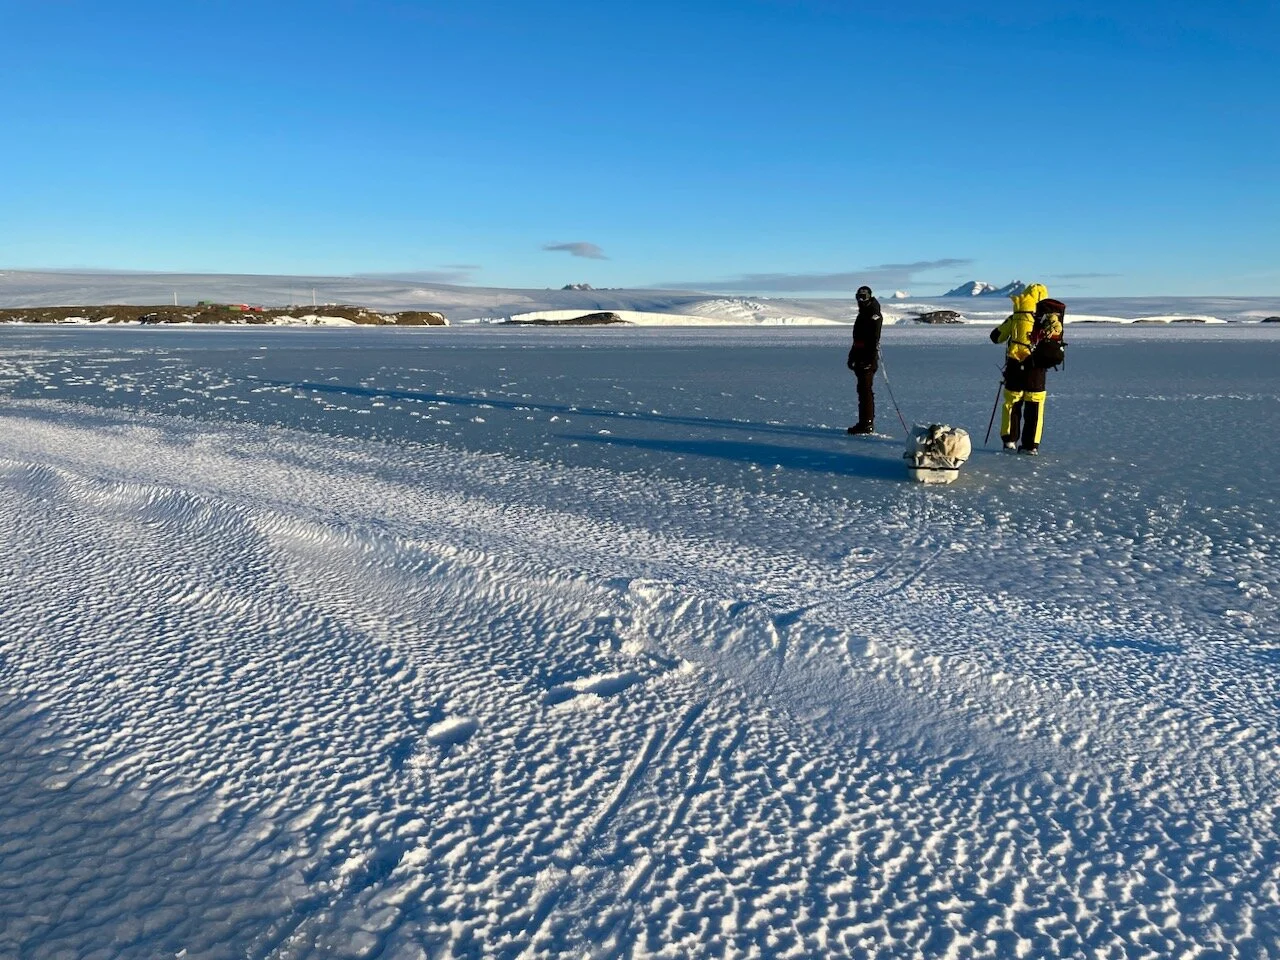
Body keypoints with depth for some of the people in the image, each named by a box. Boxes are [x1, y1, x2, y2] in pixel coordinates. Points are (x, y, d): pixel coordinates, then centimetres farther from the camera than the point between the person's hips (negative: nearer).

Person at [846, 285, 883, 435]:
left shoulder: (874, 315, -8)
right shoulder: (862, 314, 22)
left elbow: (875, 339, -17)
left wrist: (871, 359, -23)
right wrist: (852, 356, 25)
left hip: (868, 360, -10)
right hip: (861, 359, 10)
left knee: (865, 390, -12)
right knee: (863, 390, 10)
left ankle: (867, 424, -12)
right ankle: (866, 423, 15)